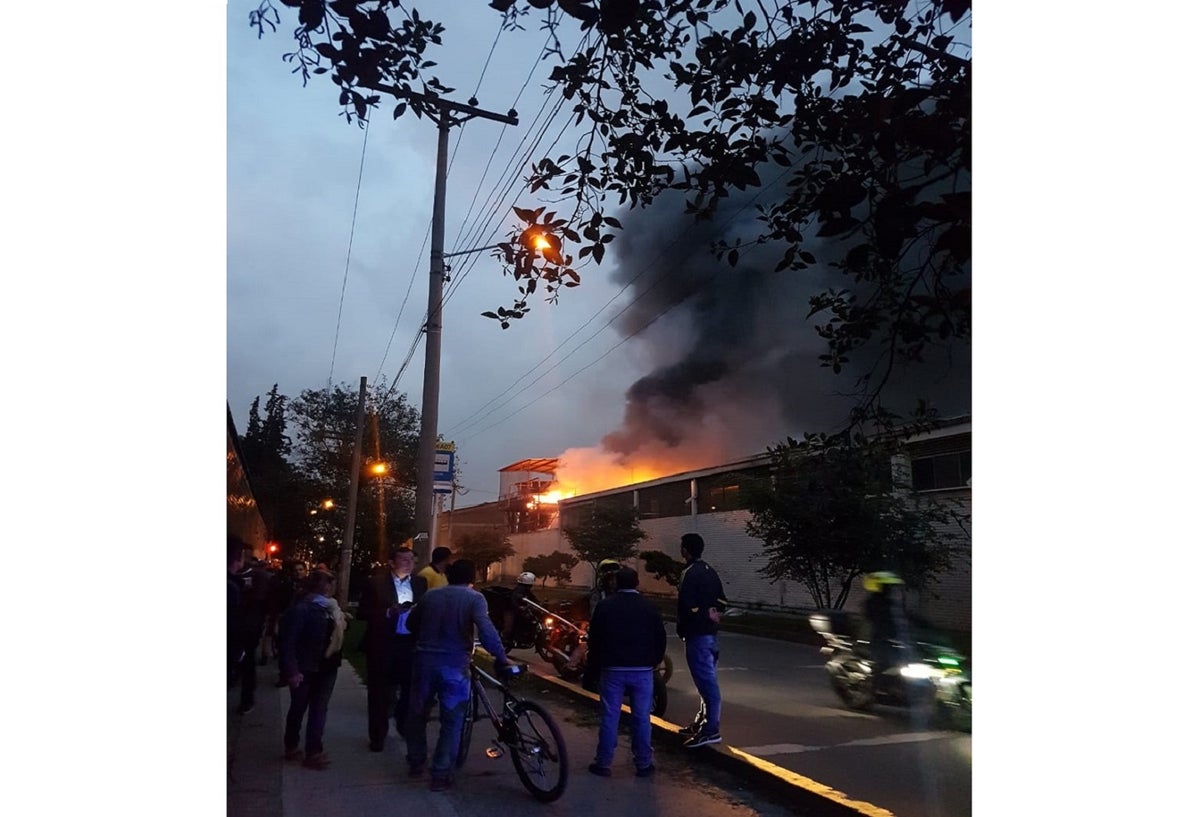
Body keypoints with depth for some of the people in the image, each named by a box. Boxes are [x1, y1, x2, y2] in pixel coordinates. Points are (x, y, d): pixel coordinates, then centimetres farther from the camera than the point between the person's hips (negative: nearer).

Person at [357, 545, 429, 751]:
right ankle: (377, 736, 21)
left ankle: (405, 726, 34)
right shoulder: (377, 582, -5)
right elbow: (363, 612, -7)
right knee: (379, 691, 7)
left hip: (410, 643, 3)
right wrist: (388, 612, -20)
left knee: (410, 687, 11)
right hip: (382, 644, -3)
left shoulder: (420, 583, 6)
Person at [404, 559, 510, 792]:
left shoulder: (431, 595, 7)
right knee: (451, 723, 7)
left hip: (425, 661, 4)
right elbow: (486, 629, -22)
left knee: (417, 714, 22)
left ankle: (416, 763, 33)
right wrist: (502, 658, -17)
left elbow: (412, 623, 17)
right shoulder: (474, 598, -8)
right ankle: (440, 775, 9)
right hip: (454, 665, -4)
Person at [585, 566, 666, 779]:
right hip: (642, 671, 1)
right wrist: (653, 662, 16)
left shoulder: (604, 606, -3)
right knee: (641, 718, 7)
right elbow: (661, 640, 4)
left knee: (609, 717, 6)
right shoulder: (649, 608, -1)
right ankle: (643, 764, 13)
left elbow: (593, 638, 1)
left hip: (612, 669, 0)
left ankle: (604, 763, 11)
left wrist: (596, 663, 14)